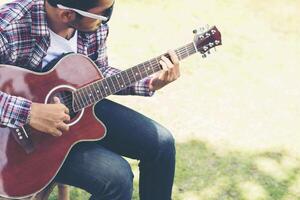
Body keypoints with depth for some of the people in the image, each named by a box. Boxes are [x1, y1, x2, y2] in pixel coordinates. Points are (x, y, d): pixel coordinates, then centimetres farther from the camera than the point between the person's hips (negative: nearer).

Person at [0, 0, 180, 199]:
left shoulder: (94, 24, -9)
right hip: (28, 134, -6)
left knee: (161, 142, 0)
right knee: (117, 176, -21)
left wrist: (149, 84, -3)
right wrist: (27, 112, -40)